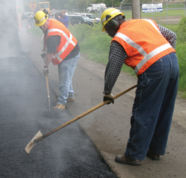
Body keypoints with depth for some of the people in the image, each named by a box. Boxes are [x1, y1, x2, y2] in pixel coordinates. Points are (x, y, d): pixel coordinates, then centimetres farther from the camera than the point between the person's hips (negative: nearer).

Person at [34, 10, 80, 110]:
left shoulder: (53, 34, -33)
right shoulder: (48, 24, -1)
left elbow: (50, 53, -27)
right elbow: (45, 38, 21)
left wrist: (46, 66, -17)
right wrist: (44, 50, 13)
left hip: (70, 55, -11)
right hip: (64, 54, 11)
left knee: (65, 79, -9)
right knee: (64, 77, 20)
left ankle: (62, 102, -6)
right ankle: (70, 96, 34)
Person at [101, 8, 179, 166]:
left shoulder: (119, 40, -1)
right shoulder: (146, 22, 19)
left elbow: (112, 70, 0)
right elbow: (172, 36, 22)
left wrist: (107, 92, 11)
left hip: (154, 70, -8)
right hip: (173, 61, 8)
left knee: (143, 115, 3)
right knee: (163, 112, 16)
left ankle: (134, 155, 13)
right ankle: (156, 150, 30)